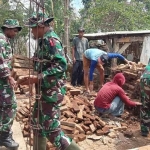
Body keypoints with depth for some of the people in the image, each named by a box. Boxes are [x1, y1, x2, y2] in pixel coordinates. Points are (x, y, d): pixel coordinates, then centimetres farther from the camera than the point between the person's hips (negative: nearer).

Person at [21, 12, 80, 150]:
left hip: (52, 91, -10)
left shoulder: (51, 40, -17)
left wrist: (37, 78, -28)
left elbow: (60, 65, -26)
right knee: (37, 122, 19)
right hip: (45, 89, 10)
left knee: (51, 129, -4)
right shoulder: (45, 40, 12)